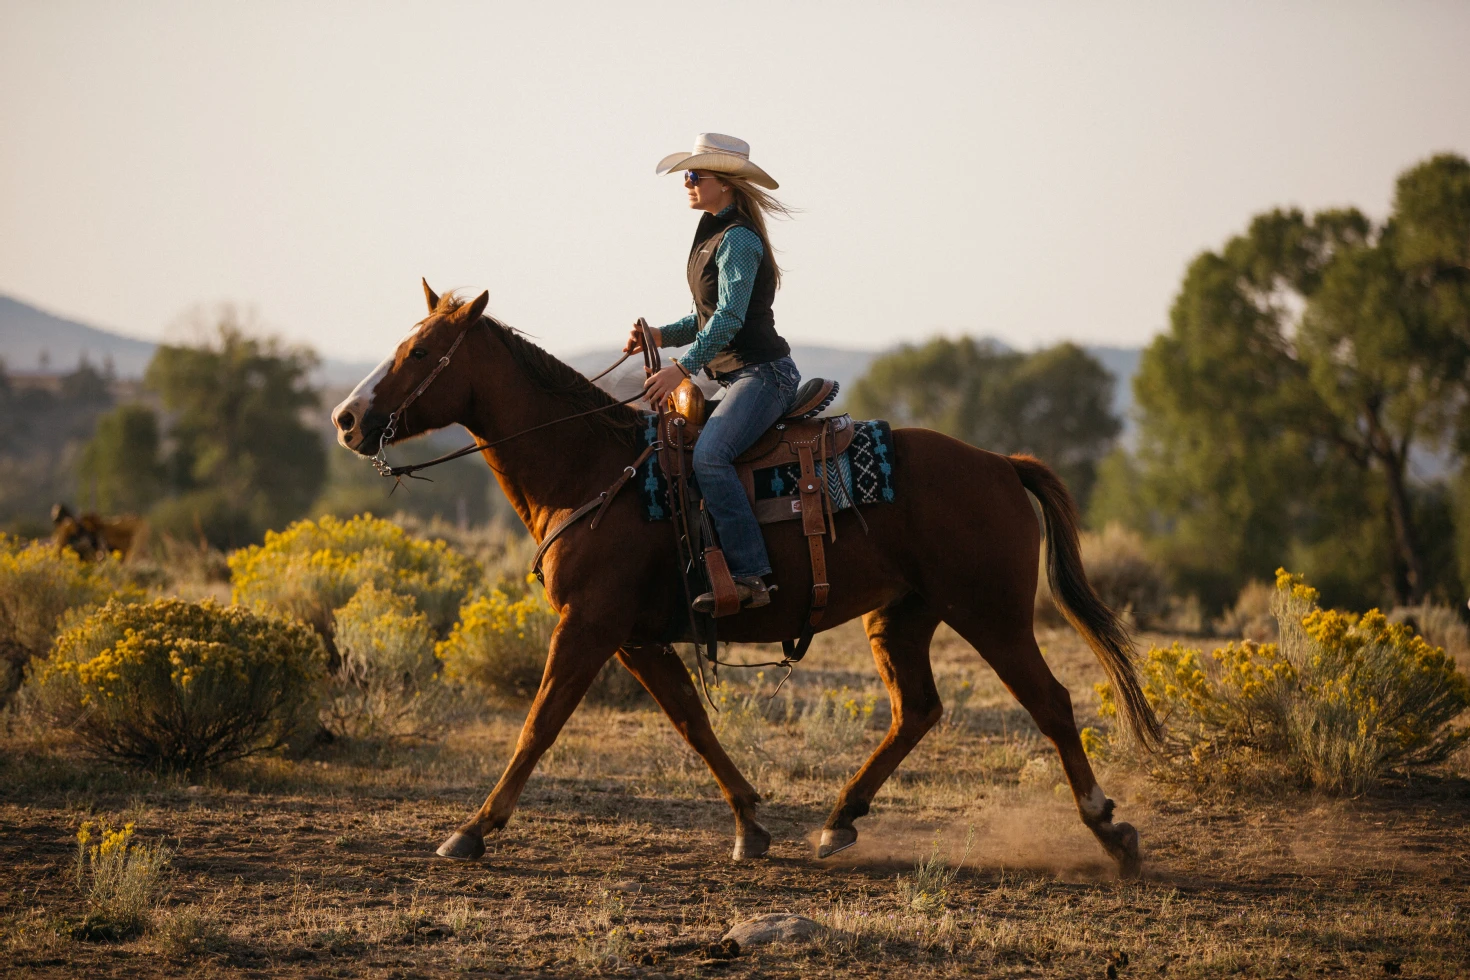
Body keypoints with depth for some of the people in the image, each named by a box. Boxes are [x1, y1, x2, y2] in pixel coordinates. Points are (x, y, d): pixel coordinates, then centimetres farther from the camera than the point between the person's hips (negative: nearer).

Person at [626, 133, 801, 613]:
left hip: (763, 372, -11)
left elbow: (729, 317, -22)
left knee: (709, 455, -30)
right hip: (738, 377, 11)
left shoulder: (738, 239, -13)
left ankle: (749, 574, -34)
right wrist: (662, 335, 6)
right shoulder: (712, 236, 17)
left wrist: (683, 366, -28)